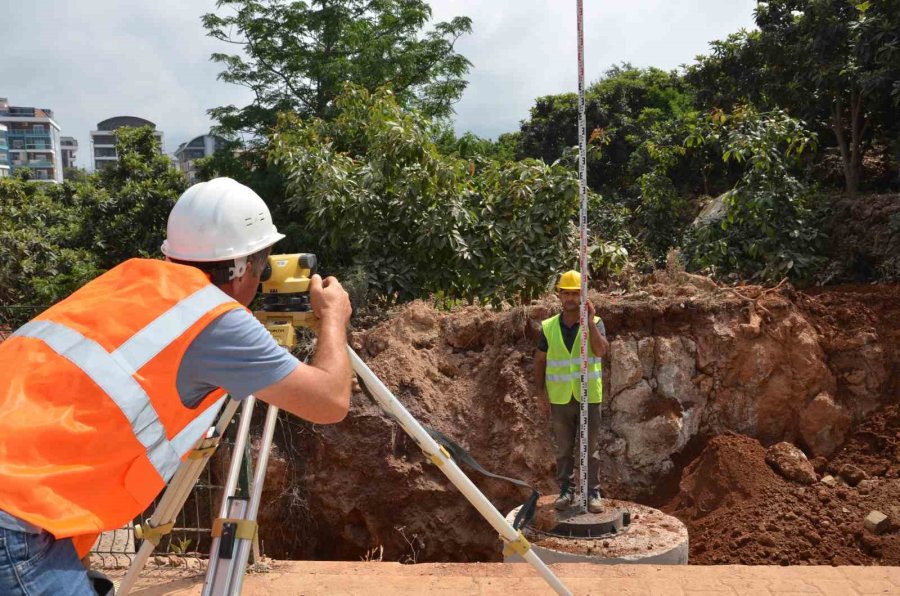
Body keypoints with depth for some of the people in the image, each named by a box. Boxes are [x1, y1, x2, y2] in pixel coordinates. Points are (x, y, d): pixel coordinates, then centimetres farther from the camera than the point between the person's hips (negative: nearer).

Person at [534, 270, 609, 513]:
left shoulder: (595, 323, -4)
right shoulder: (549, 327, 0)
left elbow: (601, 350, -21)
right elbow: (539, 360, 7)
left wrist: (589, 321, -25)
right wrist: (540, 390, -2)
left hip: (588, 397, -1)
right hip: (560, 398, 2)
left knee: (591, 448, 5)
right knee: (563, 449, 10)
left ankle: (593, 493, 14)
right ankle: (566, 491, 20)